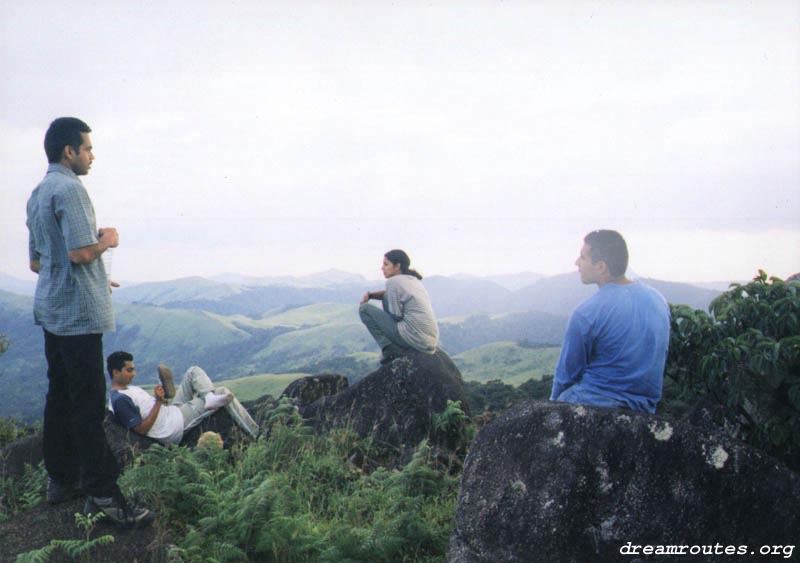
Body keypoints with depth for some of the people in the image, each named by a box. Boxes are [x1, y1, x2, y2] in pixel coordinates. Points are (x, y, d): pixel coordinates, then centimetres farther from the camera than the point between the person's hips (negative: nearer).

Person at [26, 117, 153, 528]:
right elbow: (80, 252, -24)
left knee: (60, 396, 14)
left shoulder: (38, 194, 17)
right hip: (78, 312, -10)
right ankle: (102, 493, -5)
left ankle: (61, 479, 22)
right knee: (89, 404, -8)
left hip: (51, 310, 10)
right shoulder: (69, 189, -14)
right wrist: (106, 240, -4)